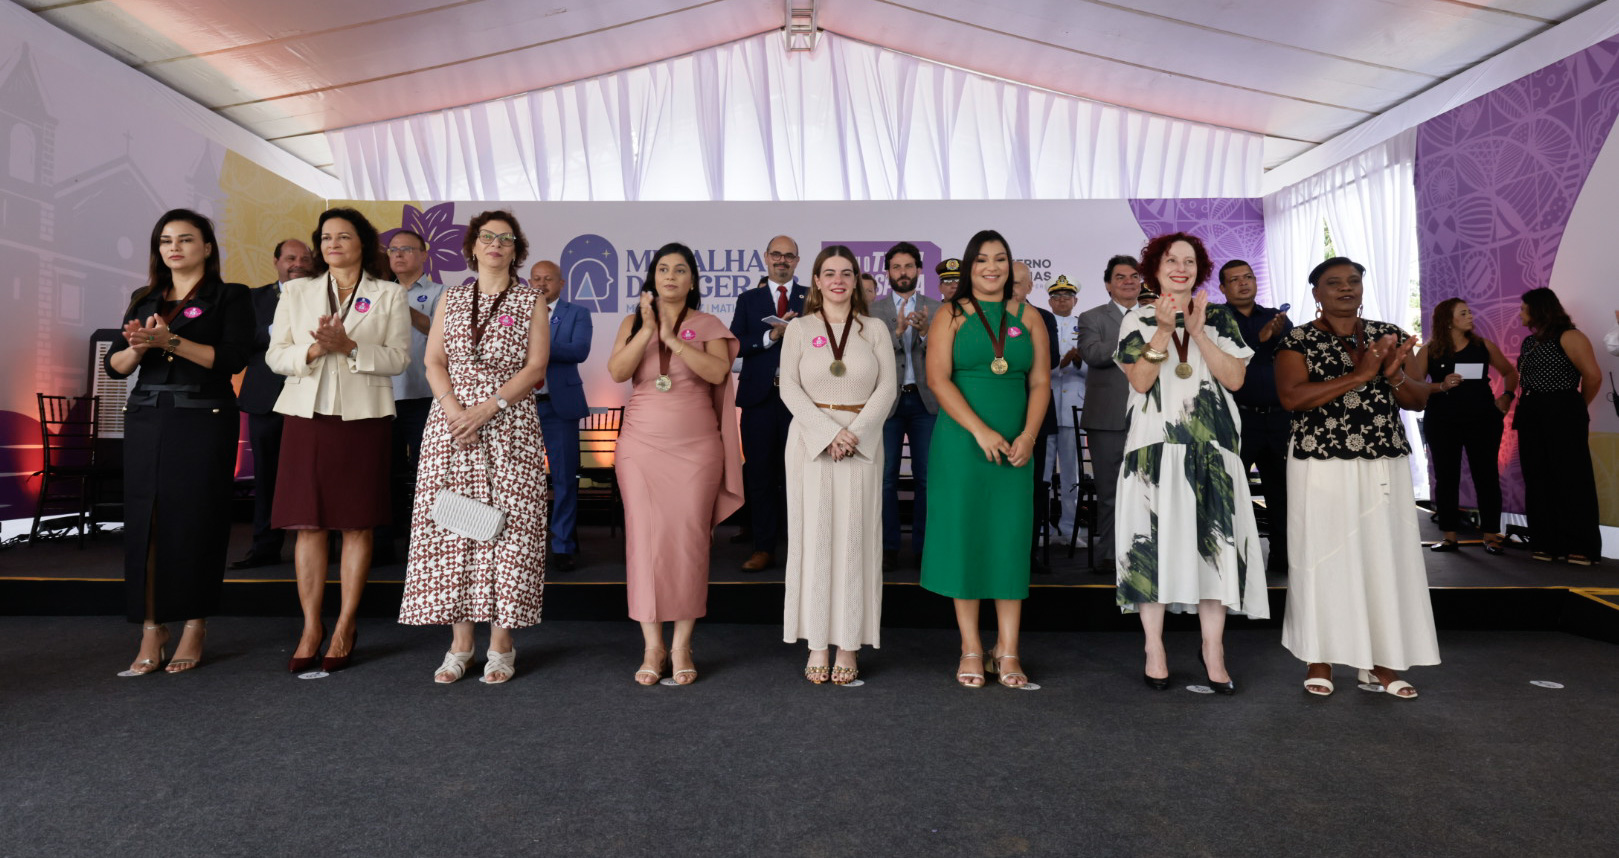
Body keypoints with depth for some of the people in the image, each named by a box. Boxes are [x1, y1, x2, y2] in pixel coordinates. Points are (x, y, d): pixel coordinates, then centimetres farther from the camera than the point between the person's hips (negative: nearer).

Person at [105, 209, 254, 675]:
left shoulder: (230, 296, 3)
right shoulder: (144, 299, 17)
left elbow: (233, 358, -10)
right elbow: (114, 365, 11)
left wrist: (170, 341, -17)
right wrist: (137, 348, -10)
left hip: (204, 420, -4)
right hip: (147, 420, 5)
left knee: (196, 522, -2)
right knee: (145, 522, 0)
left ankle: (194, 628, 9)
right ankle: (151, 634, 6)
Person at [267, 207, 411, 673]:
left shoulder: (389, 294, 8)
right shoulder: (297, 292, 15)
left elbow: (398, 357, -2)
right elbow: (275, 355, 9)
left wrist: (348, 347, -15)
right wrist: (313, 350, -10)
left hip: (363, 417, -2)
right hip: (307, 415, 2)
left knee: (358, 525, 1)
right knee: (308, 524, 2)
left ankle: (345, 628, 10)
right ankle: (311, 627, 11)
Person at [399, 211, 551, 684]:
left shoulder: (531, 300, 6)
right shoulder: (452, 299, 15)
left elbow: (535, 368, -3)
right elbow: (433, 362, 8)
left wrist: (487, 409, -13)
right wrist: (454, 409, -10)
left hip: (509, 427, -3)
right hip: (450, 422, 3)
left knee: (506, 525, -4)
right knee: (450, 524, 0)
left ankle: (501, 643, 5)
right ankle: (460, 641, 10)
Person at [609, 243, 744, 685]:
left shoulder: (708, 326, 6)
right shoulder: (633, 323, 11)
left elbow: (718, 372, -12)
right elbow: (617, 372, -5)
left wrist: (672, 338, -15)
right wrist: (647, 330, -12)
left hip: (696, 446, -1)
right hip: (642, 445, 1)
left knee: (689, 539, -2)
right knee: (645, 537, -2)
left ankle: (682, 646, 8)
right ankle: (652, 645, 8)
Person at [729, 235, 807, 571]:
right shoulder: (748, 299, 13)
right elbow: (735, 343, 1)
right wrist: (771, 336, -11)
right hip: (759, 396, 2)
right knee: (760, 474, 5)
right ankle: (764, 549, 13)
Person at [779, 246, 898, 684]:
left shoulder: (875, 329, 9)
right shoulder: (799, 328, 7)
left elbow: (887, 388, 1)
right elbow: (790, 388, -2)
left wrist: (855, 432, -13)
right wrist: (828, 433, -14)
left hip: (862, 443, 1)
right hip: (810, 440, 0)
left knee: (854, 540, 1)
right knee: (813, 536, 0)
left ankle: (849, 646, 8)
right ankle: (817, 645, 8)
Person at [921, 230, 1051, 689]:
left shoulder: (1028, 318, 11)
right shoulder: (951, 316, 4)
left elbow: (1040, 382, 6)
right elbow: (938, 379, -7)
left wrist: (1028, 436, -9)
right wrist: (981, 431, -16)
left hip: (1015, 447, 2)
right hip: (961, 444, -2)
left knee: (1010, 541, 3)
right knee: (964, 537, 2)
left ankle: (1007, 651, 13)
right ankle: (971, 650, 13)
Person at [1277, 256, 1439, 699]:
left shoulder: (1388, 334, 12)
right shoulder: (1299, 340, -1)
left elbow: (1419, 400, 11)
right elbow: (1291, 397, -16)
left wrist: (1394, 375, -10)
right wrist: (1360, 374, -17)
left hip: (1386, 467, 4)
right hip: (1322, 467, -4)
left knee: (1387, 558, 4)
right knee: (1323, 558, 0)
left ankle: (1380, 658, 16)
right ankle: (1321, 658, 11)